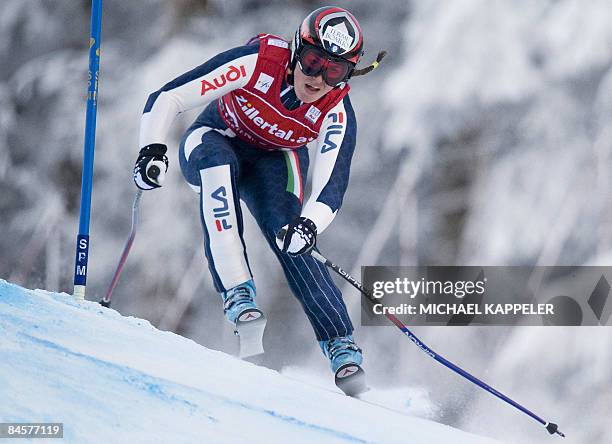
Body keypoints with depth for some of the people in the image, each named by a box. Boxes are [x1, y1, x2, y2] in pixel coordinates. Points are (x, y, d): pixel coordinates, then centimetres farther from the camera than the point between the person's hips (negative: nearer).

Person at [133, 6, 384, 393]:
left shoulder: (336, 113, -27)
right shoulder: (257, 63, -32)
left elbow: (332, 187, -33)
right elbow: (167, 98, -27)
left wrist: (309, 224, -54)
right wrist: (153, 151, -41)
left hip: (276, 160, 1)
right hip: (215, 140, -1)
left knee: (288, 235, -27)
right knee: (219, 164, -37)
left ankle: (341, 346, -21)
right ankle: (237, 291, -41)